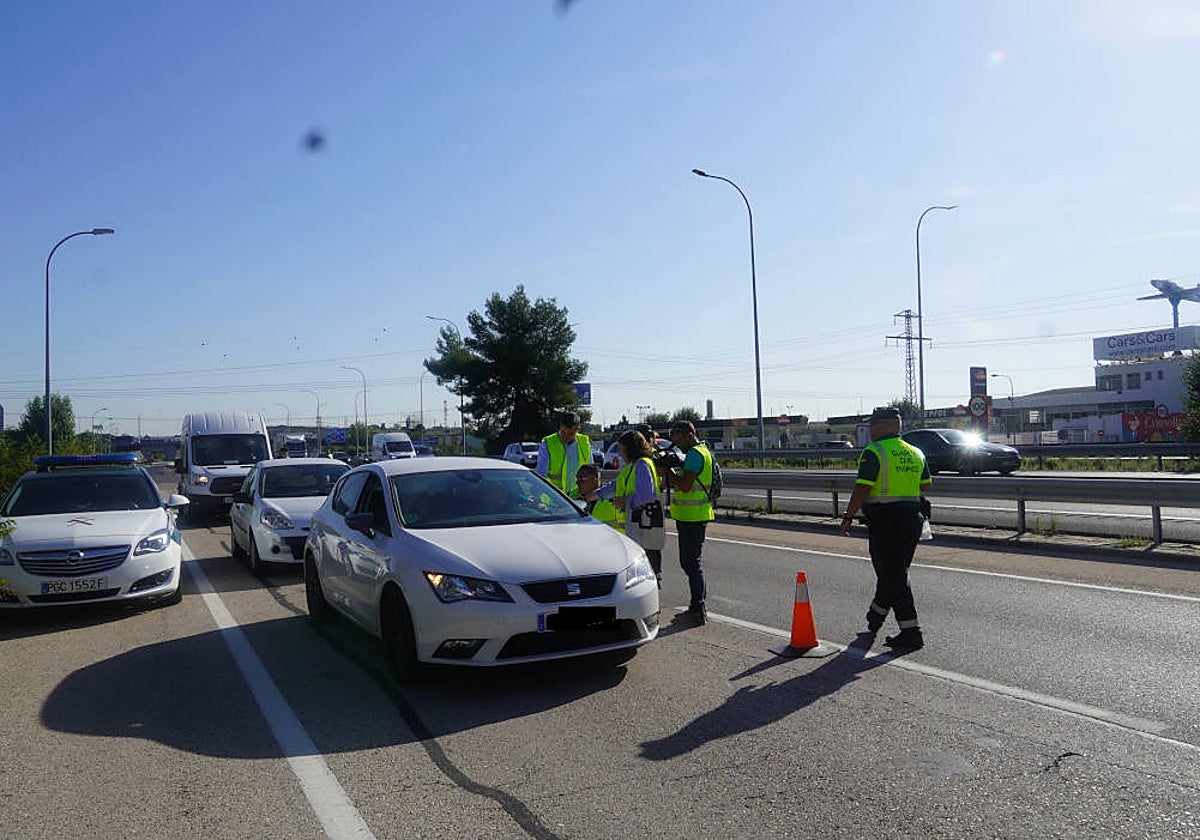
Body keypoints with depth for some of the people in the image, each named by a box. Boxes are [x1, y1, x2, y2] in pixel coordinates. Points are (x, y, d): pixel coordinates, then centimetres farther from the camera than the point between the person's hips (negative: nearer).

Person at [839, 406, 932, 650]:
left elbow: (862, 489, -17)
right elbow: (926, 486, 15)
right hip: (912, 520, 8)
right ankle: (875, 617, 38)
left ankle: (911, 633, -3)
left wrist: (848, 517, -10)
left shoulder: (873, 453, -12)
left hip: (884, 522, -8)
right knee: (895, 571, 19)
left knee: (893, 575, -2)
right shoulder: (915, 453, 10)